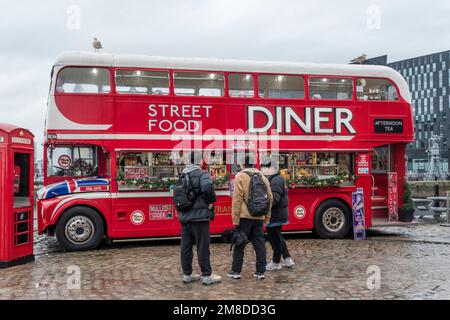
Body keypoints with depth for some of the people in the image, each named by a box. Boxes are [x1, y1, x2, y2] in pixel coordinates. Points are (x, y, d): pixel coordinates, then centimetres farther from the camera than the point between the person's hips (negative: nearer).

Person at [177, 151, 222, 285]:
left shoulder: (182, 176, 13)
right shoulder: (202, 174, -10)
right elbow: (207, 187, -28)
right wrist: (211, 201, -12)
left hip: (184, 216, 7)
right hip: (199, 216, -7)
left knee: (186, 247, 10)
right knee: (202, 247, 0)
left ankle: (187, 274, 18)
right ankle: (207, 276, 7)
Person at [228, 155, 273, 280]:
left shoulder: (240, 176, -6)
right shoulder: (263, 177, 11)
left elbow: (237, 199, -11)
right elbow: (269, 198, 12)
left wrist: (235, 218, -9)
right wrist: (266, 218, 17)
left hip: (245, 216, -4)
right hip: (259, 217, 5)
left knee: (239, 244, 5)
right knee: (259, 244, 9)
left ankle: (236, 271, 10)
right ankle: (260, 272, 11)